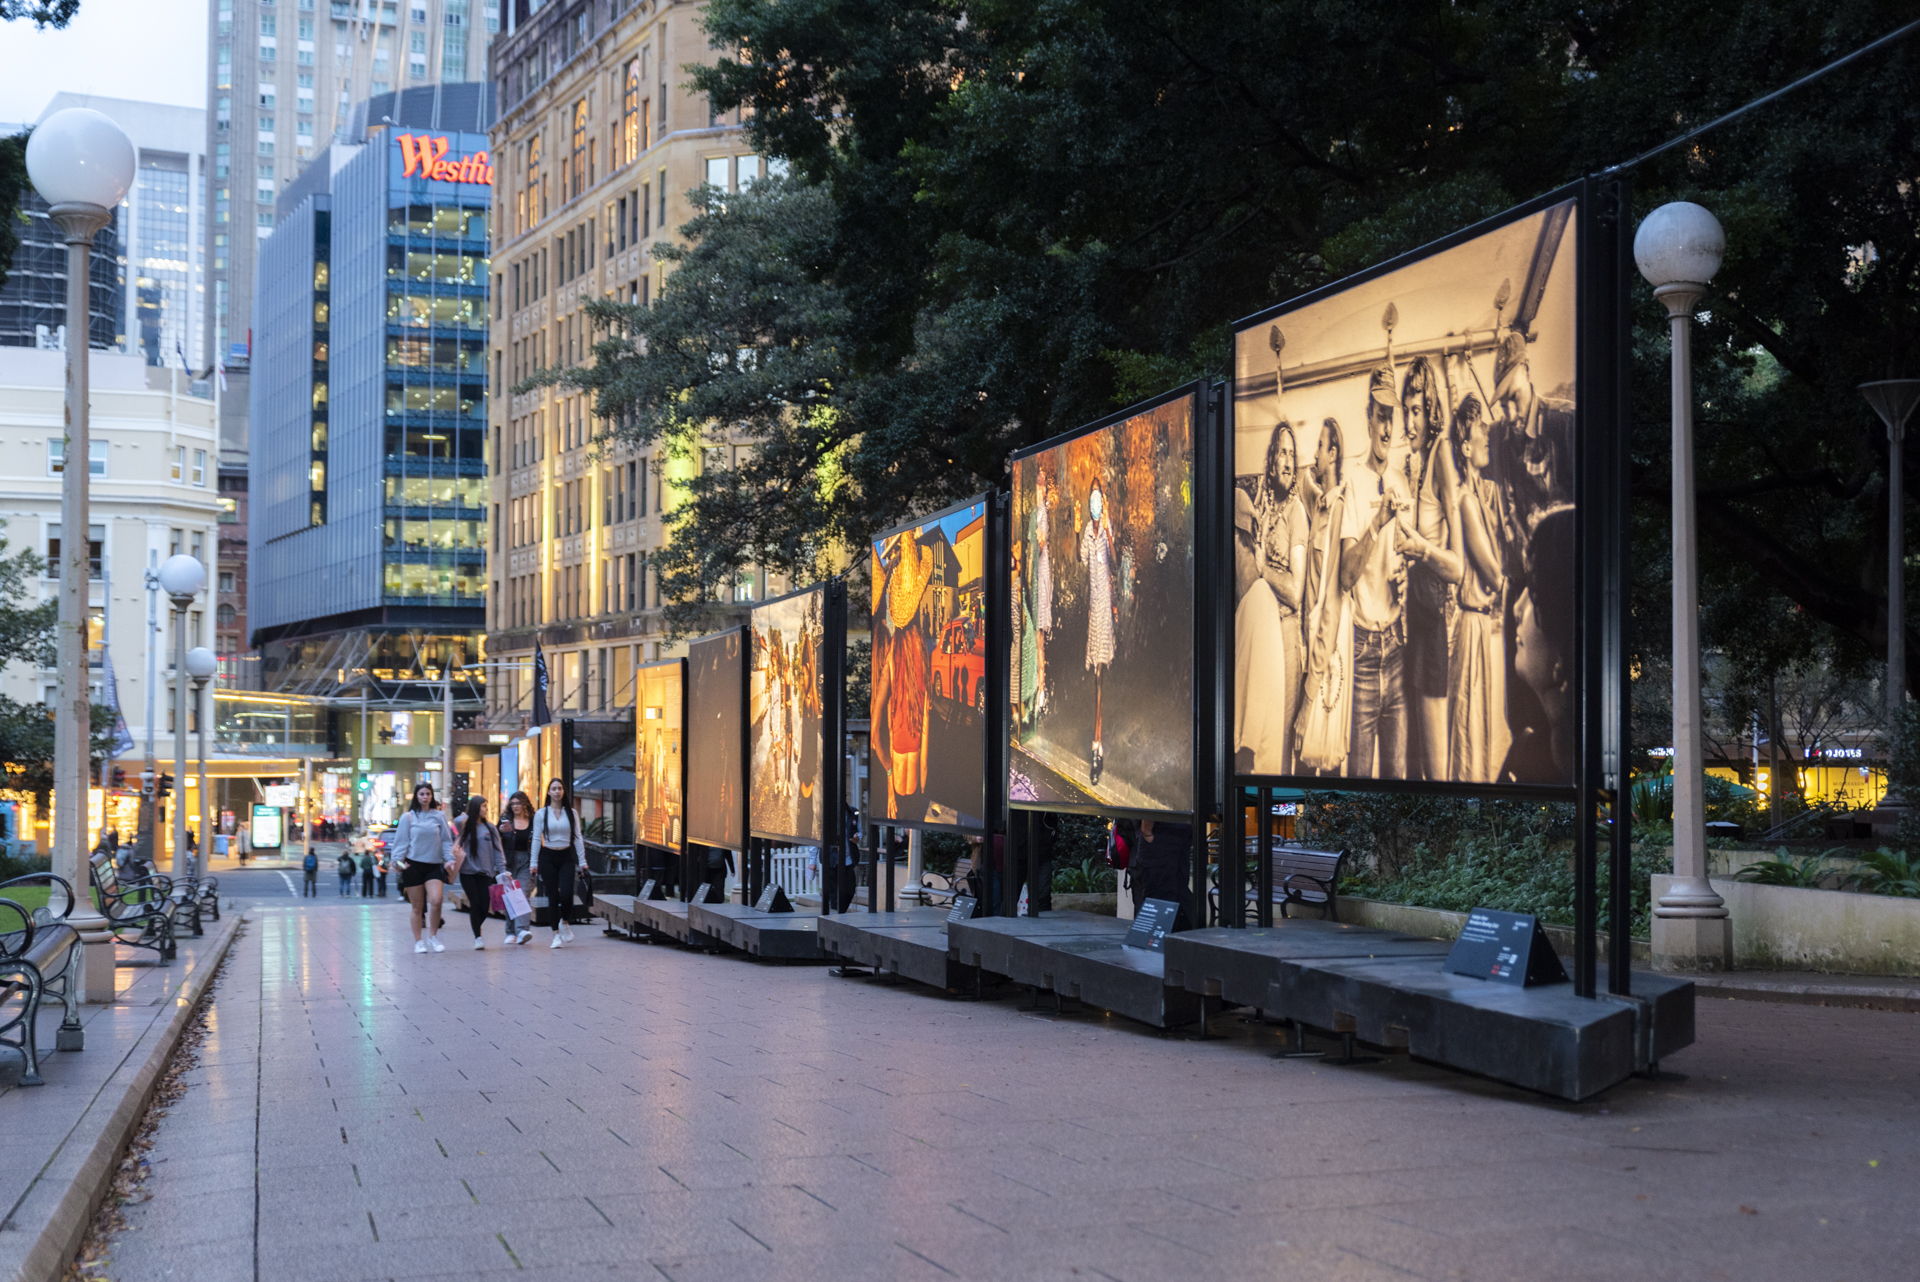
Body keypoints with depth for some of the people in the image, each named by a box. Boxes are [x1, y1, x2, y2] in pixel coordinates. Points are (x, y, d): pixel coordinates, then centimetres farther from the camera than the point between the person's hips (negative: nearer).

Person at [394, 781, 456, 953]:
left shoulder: (439, 816, 8)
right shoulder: (408, 817, 4)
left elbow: (446, 840, 9)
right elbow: (401, 841, 4)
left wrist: (449, 859, -3)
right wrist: (399, 860, -9)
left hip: (434, 866, 1)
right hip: (413, 866, 0)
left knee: (436, 900, -18)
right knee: (417, 907, 2)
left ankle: (433, 936, -1)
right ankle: (418, 942, 14)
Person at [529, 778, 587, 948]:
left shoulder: (571, 813, 6)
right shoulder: (541, 814, 3)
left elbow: (578, 837, 7)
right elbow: (536, 839, 2)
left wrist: (582, 861, 2)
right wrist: (534, 863, -2)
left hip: (566, 857, 0)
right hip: (548, 857, 0)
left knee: (566, 893, -17)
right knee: (552, 897, -2)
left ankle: (564, 922, 11)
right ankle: (556, 934, 6)